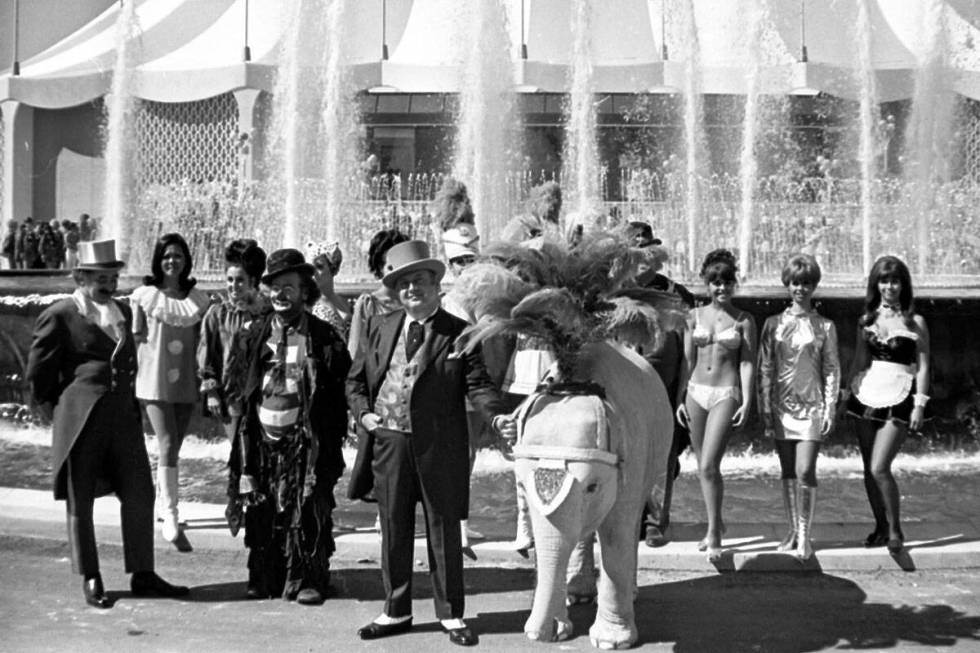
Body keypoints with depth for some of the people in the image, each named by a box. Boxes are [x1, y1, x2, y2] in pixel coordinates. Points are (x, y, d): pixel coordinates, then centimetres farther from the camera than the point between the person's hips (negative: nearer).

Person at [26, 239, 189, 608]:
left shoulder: (123, 313, 14)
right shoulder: (59, 317, -5)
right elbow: (37, 374, -2)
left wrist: (127, 403, 16)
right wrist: (61, 414, 2)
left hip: (123, 417, 6)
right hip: (80, 422, -5)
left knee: (140, 494, 4)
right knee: (80, 502, 5)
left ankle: (142, 575, 15)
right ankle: (90, 580, 18)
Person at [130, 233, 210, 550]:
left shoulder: (198, 298, 8)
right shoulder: (145, 296, 1)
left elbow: (201, 342, 11)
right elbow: (135, 338, 5)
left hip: (186, 381, 3)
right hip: (154, 380, -3)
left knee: (174, 448, 12)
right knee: (167, 445, -13)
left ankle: (163, 508, 27)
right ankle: (171, 518, -18)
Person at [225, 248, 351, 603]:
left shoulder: (324, 338, -2)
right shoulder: (253, 335, 7)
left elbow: (340, 391, -2)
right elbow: (237, 386, 12)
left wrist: (331, 437, -8)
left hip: (305, 439, -3)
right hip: (262, 438, 3)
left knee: (308, 510, 1)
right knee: (262, 511, 6)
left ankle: (308, 580, 12)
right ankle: (265, 578, 20)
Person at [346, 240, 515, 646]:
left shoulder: (459, 333, -2)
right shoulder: (381, 327, 8)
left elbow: (477, 383, -8)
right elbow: (355, 380, 14)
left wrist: (497, 416, -26)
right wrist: (363, 412, -3)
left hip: (439, 448, -3)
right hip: (389, 442, 3)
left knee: (444, 532, 7)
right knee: (394, 531, 13)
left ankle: (450, 614, 22)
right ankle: (396, 612, 27)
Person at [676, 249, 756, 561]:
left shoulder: (743, 321, 1)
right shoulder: (695, 316, 8)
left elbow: (747, 363, -1)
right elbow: (687, 361, 9)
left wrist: (747, 401, -9)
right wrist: (680, 398, 5)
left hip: (726, 394, -4)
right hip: (696, 391, 4)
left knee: (709, 465, -14)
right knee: (703, 467, 10)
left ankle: (713, 534, -4)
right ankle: (716, 524, 27)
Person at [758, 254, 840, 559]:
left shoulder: (824, 326, 3)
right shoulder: (773, 325, 6)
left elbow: (832, 371, 4)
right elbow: (764, 370, 6)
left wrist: (830, 409, -3)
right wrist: (765, 411, 0)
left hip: (812, 406, -2)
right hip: (782, 406, 2)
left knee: (805, 472, -9)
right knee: (788, 473, 8)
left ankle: (804, 534, 1)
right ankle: (792, 531, 18)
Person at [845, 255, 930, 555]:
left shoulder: (914, 322, 0)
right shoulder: (866, 320, 9)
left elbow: (923, 366, -2)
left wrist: (920, 404, -8)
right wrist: (850, 393, 12)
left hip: (898, 398, -4)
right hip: (867, 395, 4)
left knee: (879, 468, -13)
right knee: (869, 470, 7)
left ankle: (895, 530, 3)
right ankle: (880, 527, 21)